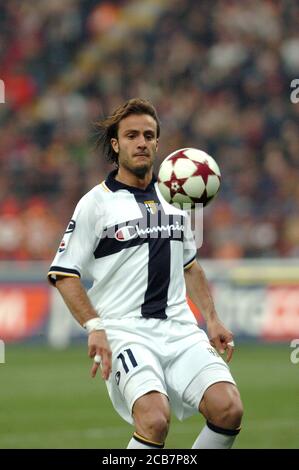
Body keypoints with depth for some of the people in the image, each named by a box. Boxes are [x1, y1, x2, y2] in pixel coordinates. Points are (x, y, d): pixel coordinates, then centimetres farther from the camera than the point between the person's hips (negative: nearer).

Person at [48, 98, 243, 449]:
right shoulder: (96, 203, 0)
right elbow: (63, 273, -3)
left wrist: (212, 320, 16)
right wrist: (94, 328, -14)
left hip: (180, 329, 5)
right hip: (125, 330, -5)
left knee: (228, 409, -17)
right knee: (155, 420, -29)